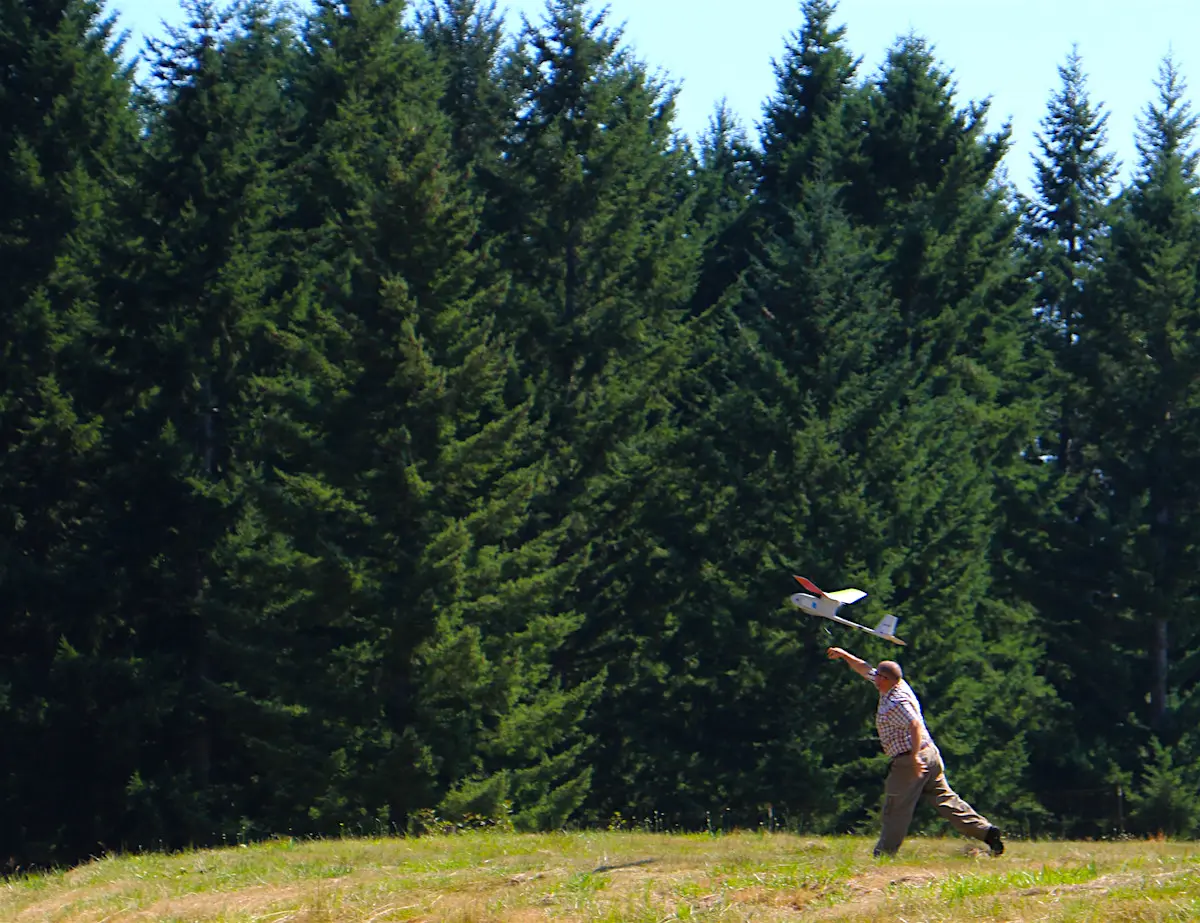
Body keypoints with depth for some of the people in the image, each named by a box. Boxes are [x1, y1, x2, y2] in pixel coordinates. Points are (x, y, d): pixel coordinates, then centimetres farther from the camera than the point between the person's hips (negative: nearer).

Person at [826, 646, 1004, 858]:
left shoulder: (896, 703, -18)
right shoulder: (897, 686, 10)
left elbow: (915, 725, -30)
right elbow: (866, 670, 23)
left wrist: (914, 757, -34)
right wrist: (845, 655, 27)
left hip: (909, 761, -10)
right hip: (930, 754, 10)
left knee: (896, 809, 0)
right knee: (945, 800, 11)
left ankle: (884, 853, 7)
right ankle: (986, 831, 5)